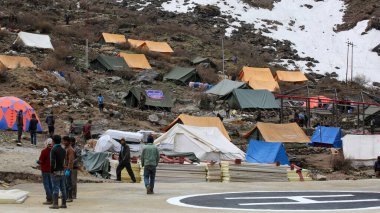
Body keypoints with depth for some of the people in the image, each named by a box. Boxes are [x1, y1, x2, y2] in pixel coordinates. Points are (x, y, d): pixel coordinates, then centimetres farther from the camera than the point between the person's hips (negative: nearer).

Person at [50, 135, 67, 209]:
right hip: (62, 171, 7)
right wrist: (63, 168, 13)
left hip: (56, 172, -7)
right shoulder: (63, 150, 11)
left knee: (55, 188, -5)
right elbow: (64, 161, 11)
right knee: (63, 188, 9)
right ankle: (64, 204, 10)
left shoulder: (53, 150, -12)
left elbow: (52, 162, -17)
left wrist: (52, 170, -9)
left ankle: (55, 204, -6)